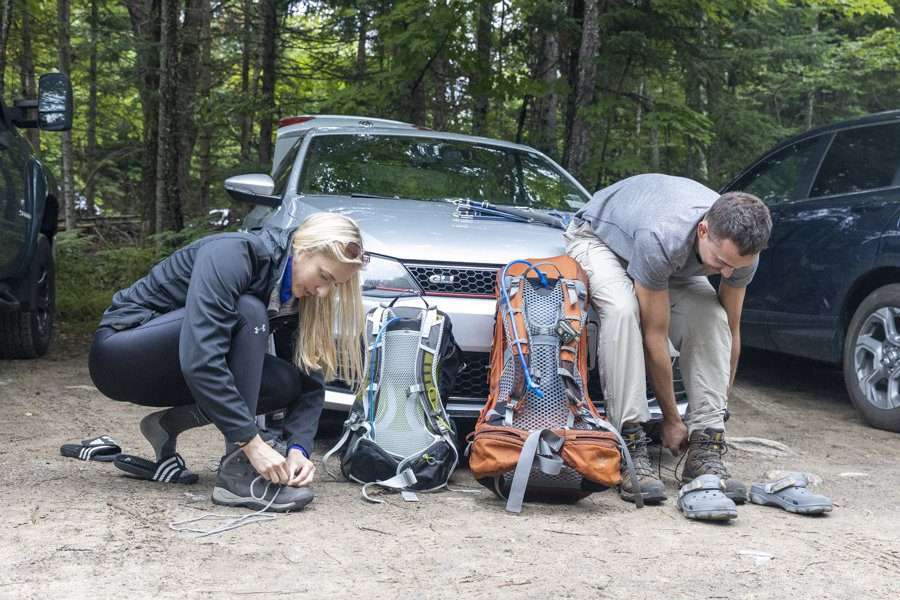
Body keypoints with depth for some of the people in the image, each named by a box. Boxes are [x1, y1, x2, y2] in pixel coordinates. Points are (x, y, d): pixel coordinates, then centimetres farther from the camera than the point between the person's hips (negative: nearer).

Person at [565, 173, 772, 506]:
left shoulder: (740, 245, -27)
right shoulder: (663, 238, -44)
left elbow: (730, 331, -11)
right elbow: (655, 335, -33)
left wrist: (716, 412, -7)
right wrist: (671, 419, -23)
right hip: (598, 237, -5)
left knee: (711, 317, -22)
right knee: (623, 309, -37)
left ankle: (705, 451, -18)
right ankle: (630, 446, -33)